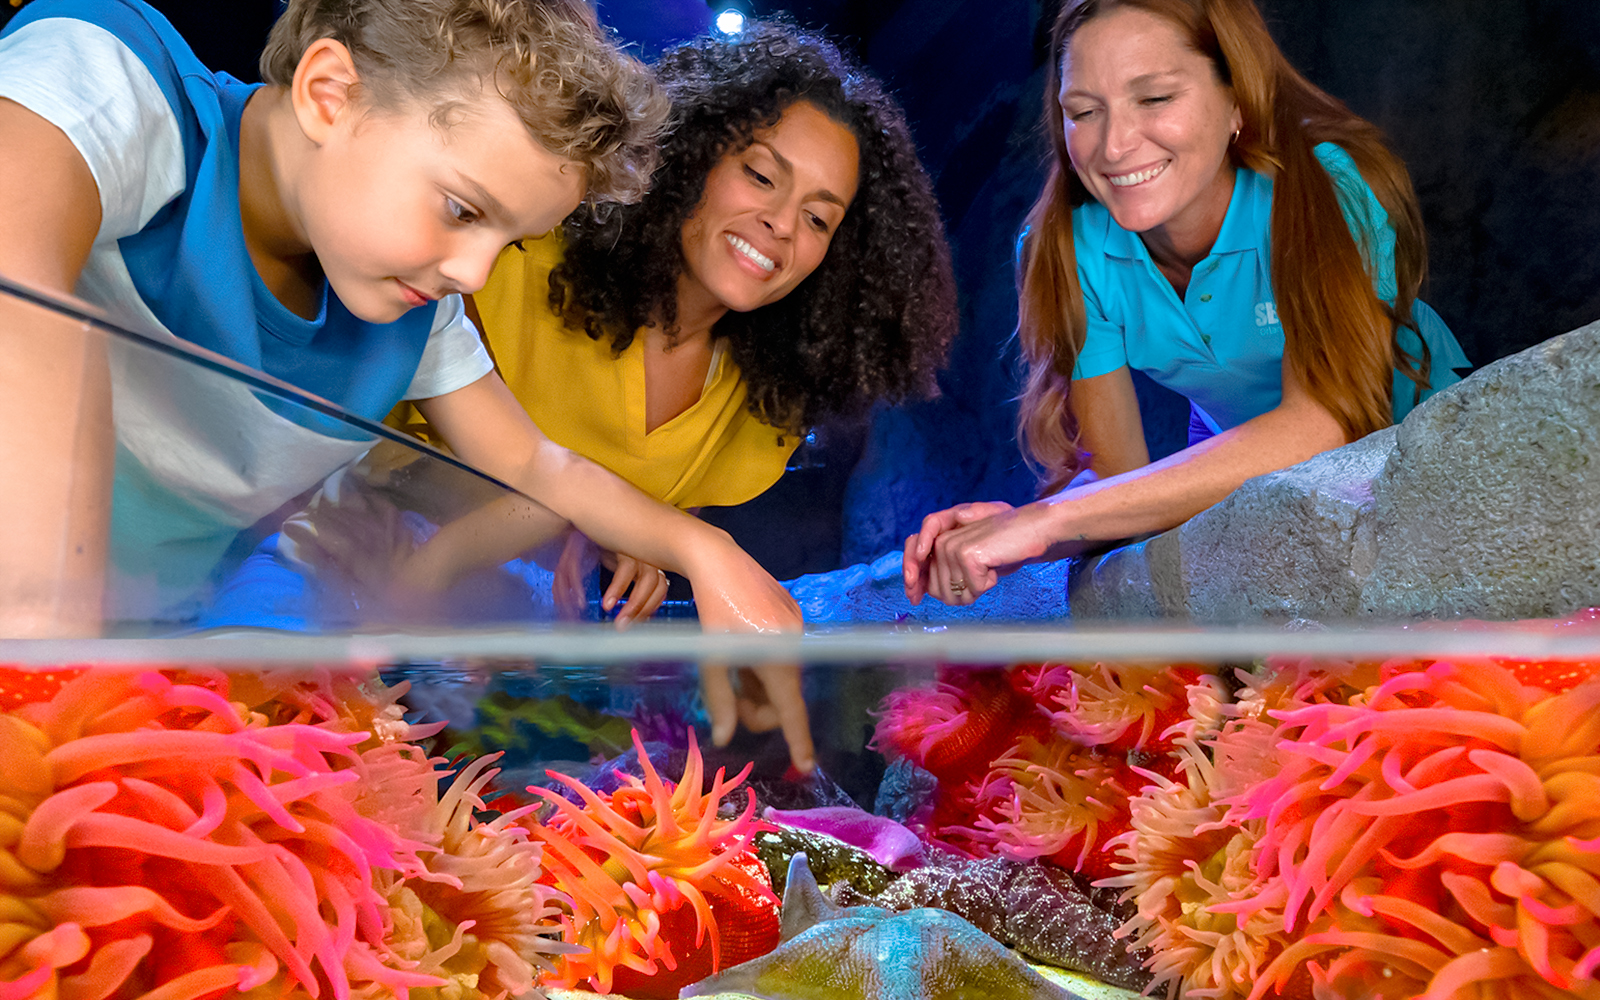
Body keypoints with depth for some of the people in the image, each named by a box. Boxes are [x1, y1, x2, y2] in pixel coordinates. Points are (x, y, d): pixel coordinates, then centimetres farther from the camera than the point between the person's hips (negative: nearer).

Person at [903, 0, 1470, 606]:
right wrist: (1016, 530, -43)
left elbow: (1321, 426, -44)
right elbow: (1114, 472, -19)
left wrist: (1051, 517, -49)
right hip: (1231, 475, 1)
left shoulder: (1324, 187, -31)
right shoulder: (1066, 251, -21)